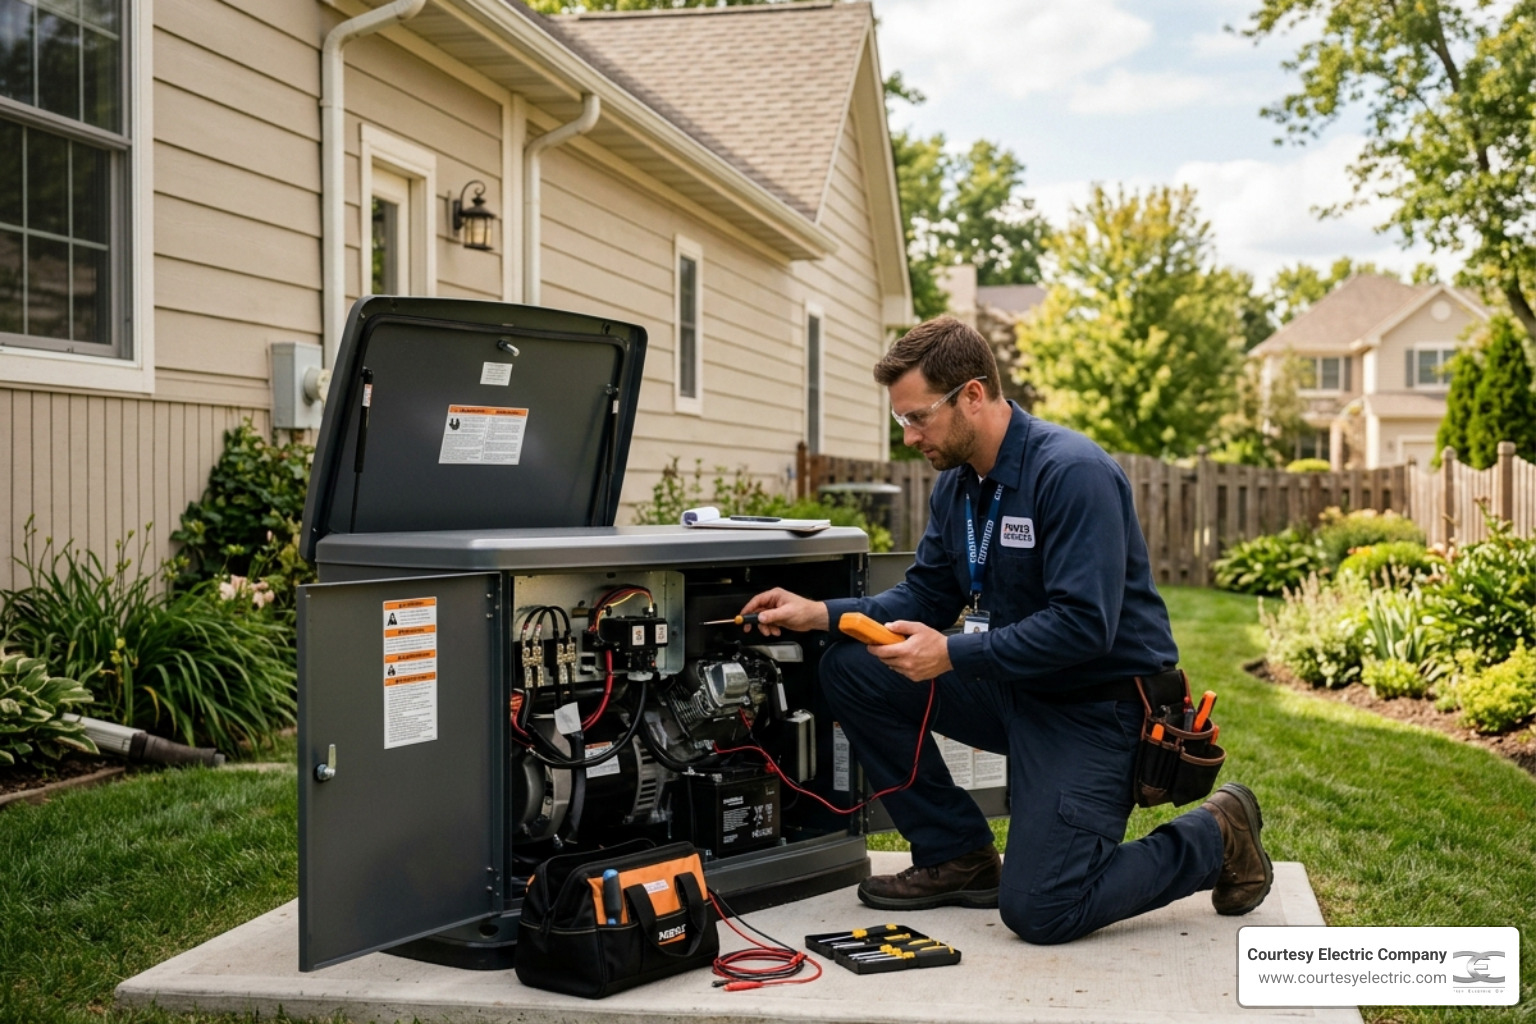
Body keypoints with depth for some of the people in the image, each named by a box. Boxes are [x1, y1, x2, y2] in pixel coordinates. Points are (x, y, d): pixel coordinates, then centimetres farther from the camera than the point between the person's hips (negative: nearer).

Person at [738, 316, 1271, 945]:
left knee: (1040, 911, -17)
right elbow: (926, 596, 10)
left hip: (1100, 701, -8)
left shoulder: (1072, 472, -22)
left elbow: (1084, 626, -28)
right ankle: (959, 858, 7)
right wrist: (823, 613, -4)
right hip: (1015, 687, 8)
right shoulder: (956, 484, 5)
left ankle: (1215, 837, 9)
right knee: (851, 672, -4)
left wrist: (952, 655, -28)